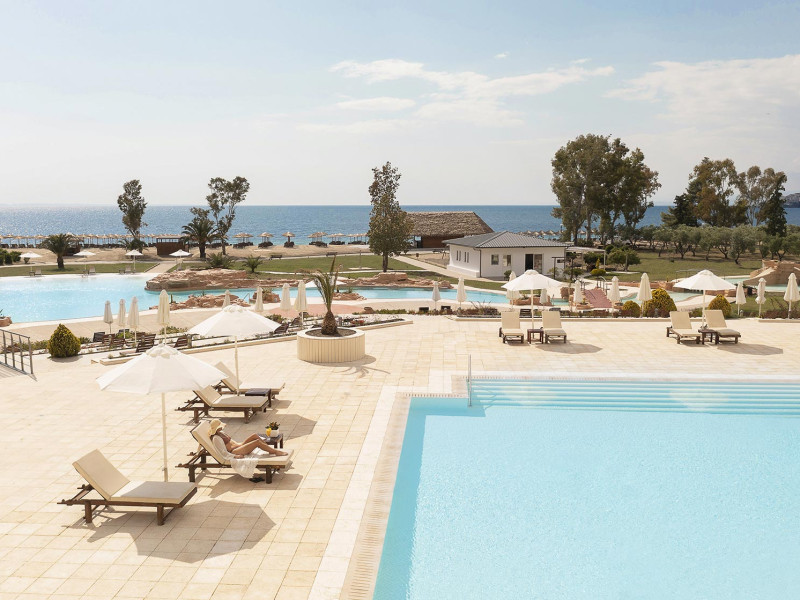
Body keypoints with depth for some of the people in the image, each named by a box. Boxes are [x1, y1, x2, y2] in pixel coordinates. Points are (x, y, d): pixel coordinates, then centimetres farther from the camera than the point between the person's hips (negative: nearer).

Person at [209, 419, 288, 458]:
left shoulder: (221, 433, 16)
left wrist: (239, 444, 14)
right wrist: (235, 456, -25)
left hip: (238, 445, 10)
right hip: (234, 451, -10)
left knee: (255, 436, -7)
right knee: (257, 442, -20)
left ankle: (271, 449, -4)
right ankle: (276, 452, -13)